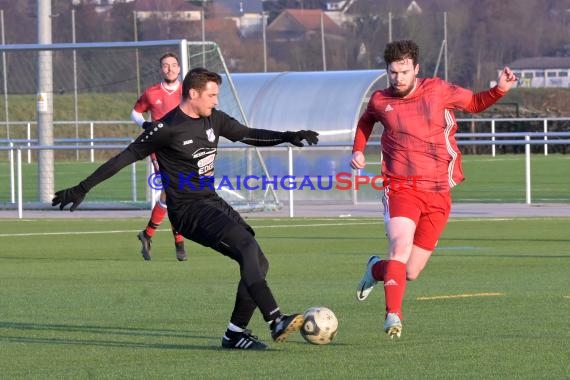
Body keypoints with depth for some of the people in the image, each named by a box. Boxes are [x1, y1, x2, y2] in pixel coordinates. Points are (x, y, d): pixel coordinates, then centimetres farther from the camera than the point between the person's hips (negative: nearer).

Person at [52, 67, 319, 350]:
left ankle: (235, 332, 11)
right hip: (187, 209, -9)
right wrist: (81, 189, -7)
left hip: (212, 202, 9)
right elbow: (125, 157, -8)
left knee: (258, 263, 2)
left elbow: (249, 135, 18)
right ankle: (276, 321, -34)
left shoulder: (213, 119, 8)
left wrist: (288, 137, 3)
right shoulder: (167, 128, -13)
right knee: (248, 245, -26)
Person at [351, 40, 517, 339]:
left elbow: (474, 103, 17)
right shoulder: (380, 101, 4)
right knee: (401, 246, -29)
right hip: (401, 188, -1)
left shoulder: (438, 91, 2)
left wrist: (500, 89, 0)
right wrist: (358, 150, 13)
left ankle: (377, 269, 36)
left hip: (438, 194, 1)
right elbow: (366, 121, 28)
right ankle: (393, 316, -31)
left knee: (410, 273, 2)